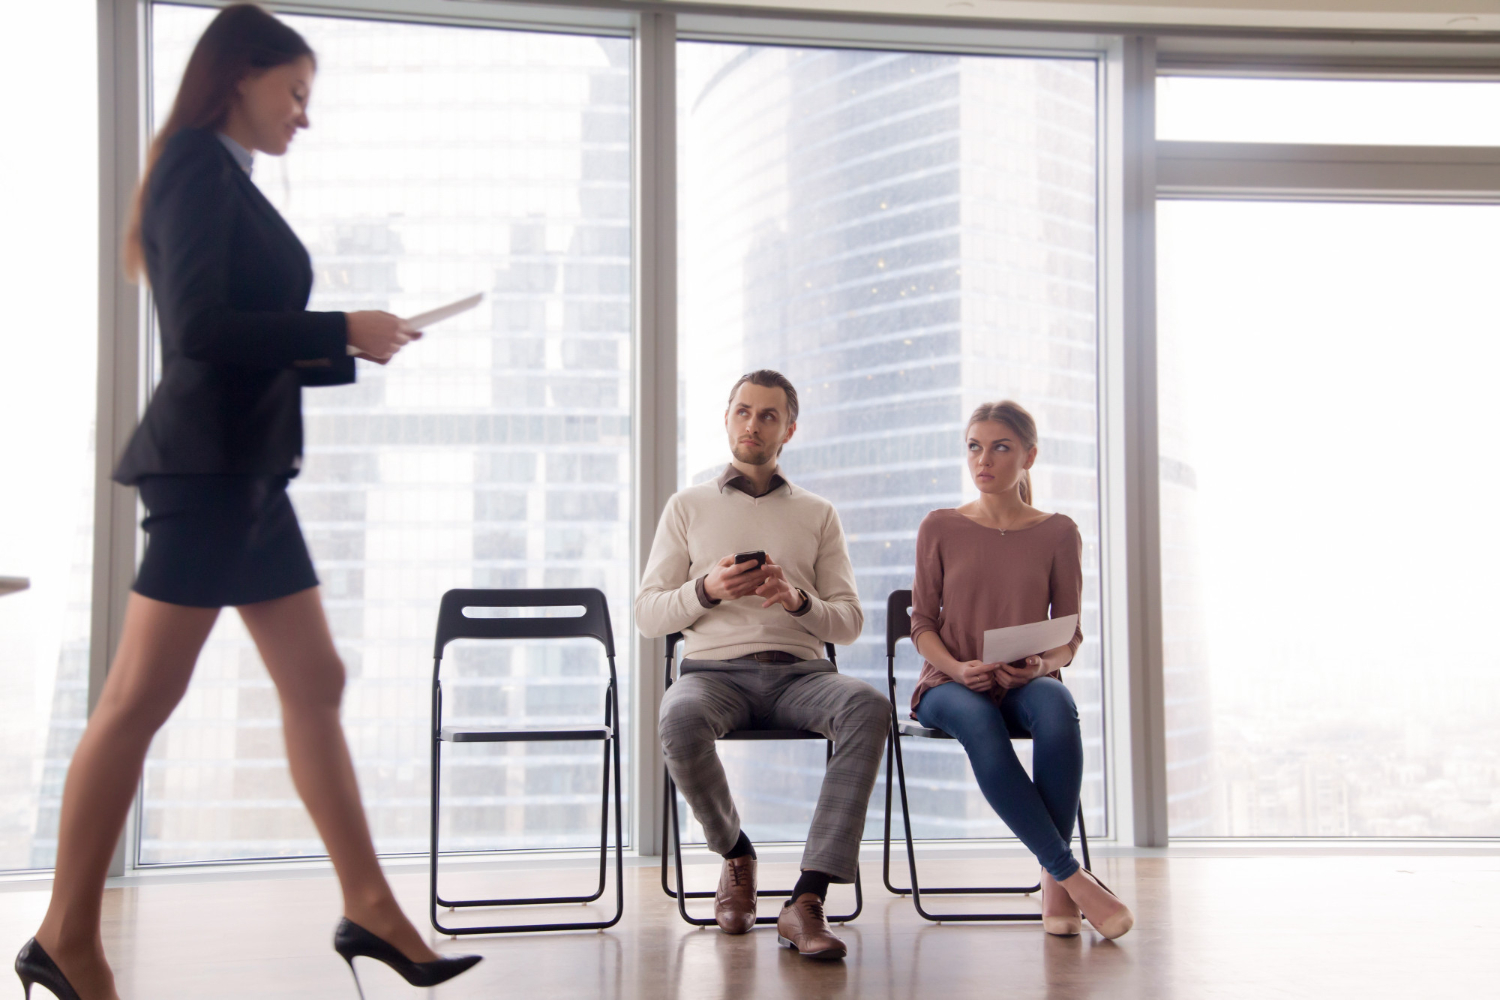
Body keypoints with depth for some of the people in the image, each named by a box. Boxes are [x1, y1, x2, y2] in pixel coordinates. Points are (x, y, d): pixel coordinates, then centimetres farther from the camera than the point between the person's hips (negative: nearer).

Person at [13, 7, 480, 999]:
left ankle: (371, 910, 13)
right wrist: (340, 330, -14)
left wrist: (347, 352, 11)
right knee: (140, 698, -4)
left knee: (316, 684, 8)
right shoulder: (198, 169, -9)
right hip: (207, 464, -10)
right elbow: (199, 329, -20)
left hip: (248, 471, 10)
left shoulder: (229, 181, 18)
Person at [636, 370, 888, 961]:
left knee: (869, 707, -33)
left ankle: (807, 900, -35)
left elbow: (849, 623, 12)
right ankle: (735, 854, -6)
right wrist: (706, 590, -9)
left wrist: (798, 600, -9)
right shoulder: (688, 507, 17)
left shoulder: (818, 515, 19)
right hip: (714, 668, -1)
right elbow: (647, 615, 11)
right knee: (682, 721, -38)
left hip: (797, 671, 1)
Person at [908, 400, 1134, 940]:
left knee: (1055, 704, -38)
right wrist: (957, 667, -15)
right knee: (978, 721, -38)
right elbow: (922, 623, 5)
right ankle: (1072, 876, -35)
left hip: (1025, 684, 0)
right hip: (949, 684, 0)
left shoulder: (1058, 533, 7)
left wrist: (1042, 664, -17)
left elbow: (1069, 634, 6)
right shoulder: (940, 528, 7)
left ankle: (1052, 880, -30)